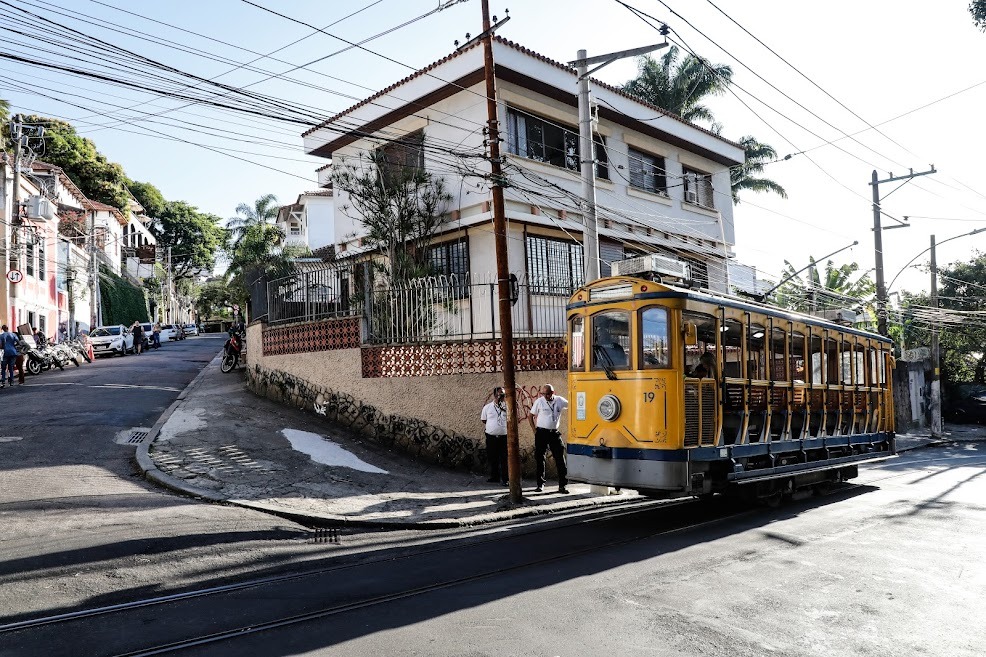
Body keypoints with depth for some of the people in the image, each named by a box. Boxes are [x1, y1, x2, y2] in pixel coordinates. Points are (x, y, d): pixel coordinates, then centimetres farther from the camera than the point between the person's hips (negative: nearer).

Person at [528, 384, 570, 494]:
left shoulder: (560, 401, -2)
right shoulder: (539, 401, -4)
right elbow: (530, 416, 4)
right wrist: (535, 430, -2)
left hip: (554, 433, 1)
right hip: (541, 433, -1)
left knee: (560, 459, -3)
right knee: (539, 459, 3)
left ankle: (562, 485, 3)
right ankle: (540, 484, 15)